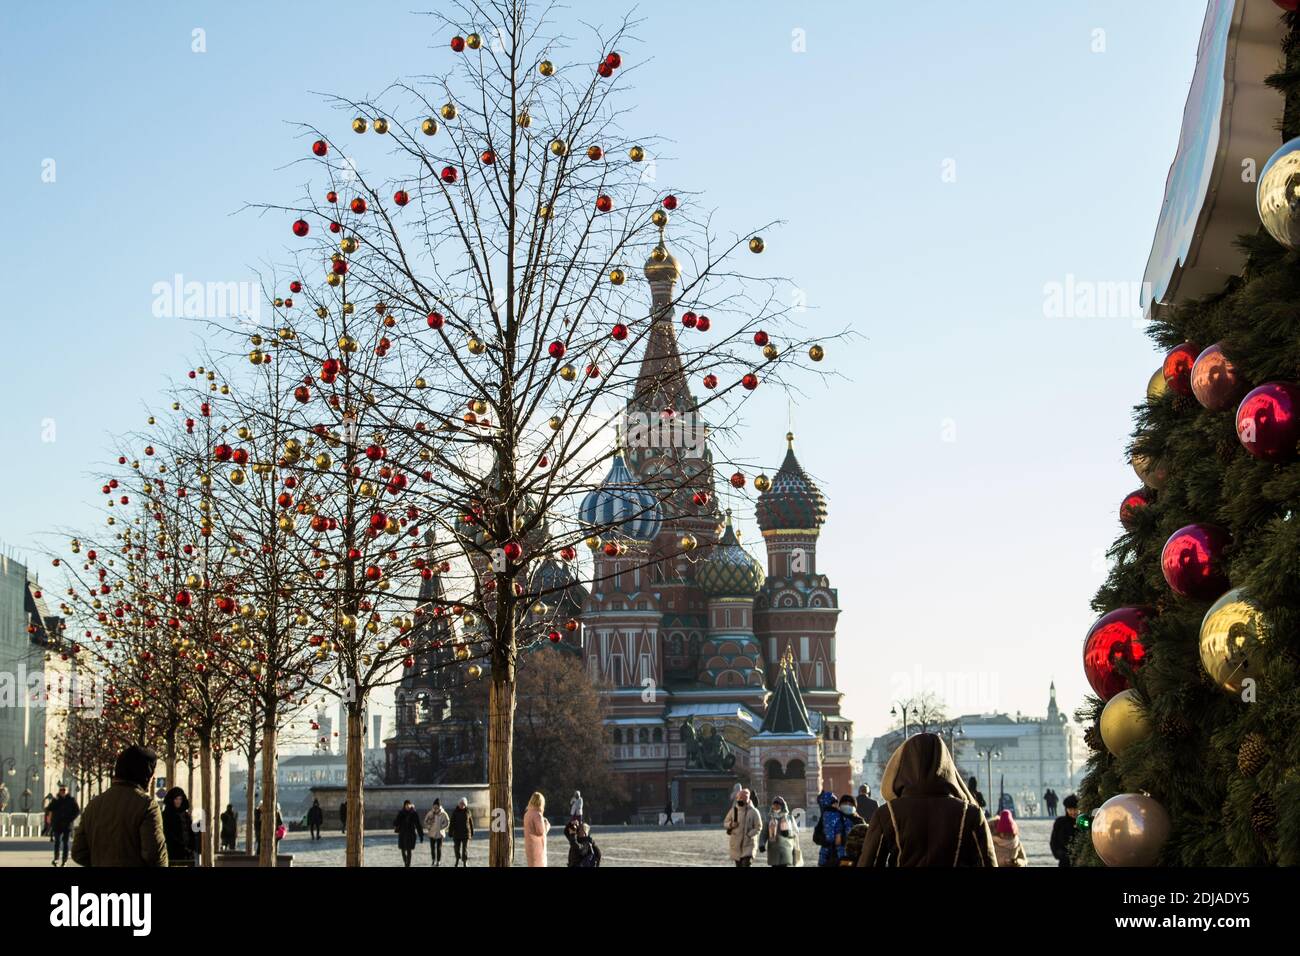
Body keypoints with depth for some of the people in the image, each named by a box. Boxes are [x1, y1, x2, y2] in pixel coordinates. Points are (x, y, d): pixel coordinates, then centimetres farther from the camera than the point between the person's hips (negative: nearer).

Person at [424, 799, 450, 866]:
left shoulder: (443, 814, -8)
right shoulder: (430, 813, -3)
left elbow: (447, 823, -2)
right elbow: (426, 821, 8)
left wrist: (441, 828, -8)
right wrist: (428, 828, -2)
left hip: (440, 834, -2)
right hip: (432, 833, 2)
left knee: (439, 848, -3)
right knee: (432, 847, 8)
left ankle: (439, 861, 9)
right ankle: (434, 860, 26)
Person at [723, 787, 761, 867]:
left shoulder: (753, 812, -7)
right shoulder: (733, 810, 3)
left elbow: (758, 827, -5)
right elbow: (726, 822, 14)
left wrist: (749, 835, -18)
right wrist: (731, 825, -9)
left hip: (749, 843, -4)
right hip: (736, 844, 4)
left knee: (747, 863, -18)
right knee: (738, 864, 10)